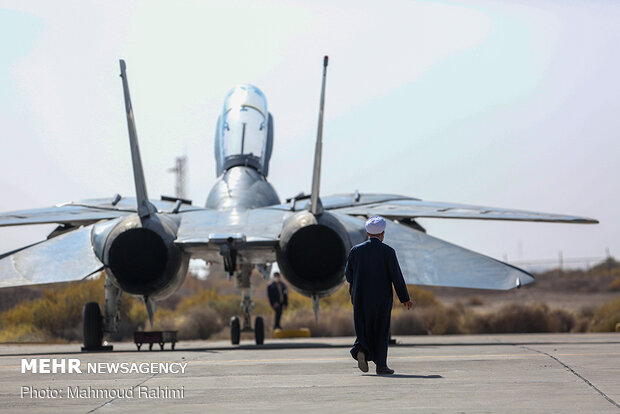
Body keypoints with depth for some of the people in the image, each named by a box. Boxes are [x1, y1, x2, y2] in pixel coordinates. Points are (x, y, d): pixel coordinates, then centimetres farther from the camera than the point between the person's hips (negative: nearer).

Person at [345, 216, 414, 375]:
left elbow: (348, 275, 6)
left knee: (364, 328, 12)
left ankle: (362, 350, -16)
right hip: (382, 298, -2)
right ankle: (381, 365, 8)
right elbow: (397, 277, -9)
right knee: (381, 330, 8)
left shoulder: (356, 250, -1)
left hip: (361, 297, 2)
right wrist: (405, 298, -2)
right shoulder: (388, 251, -8)